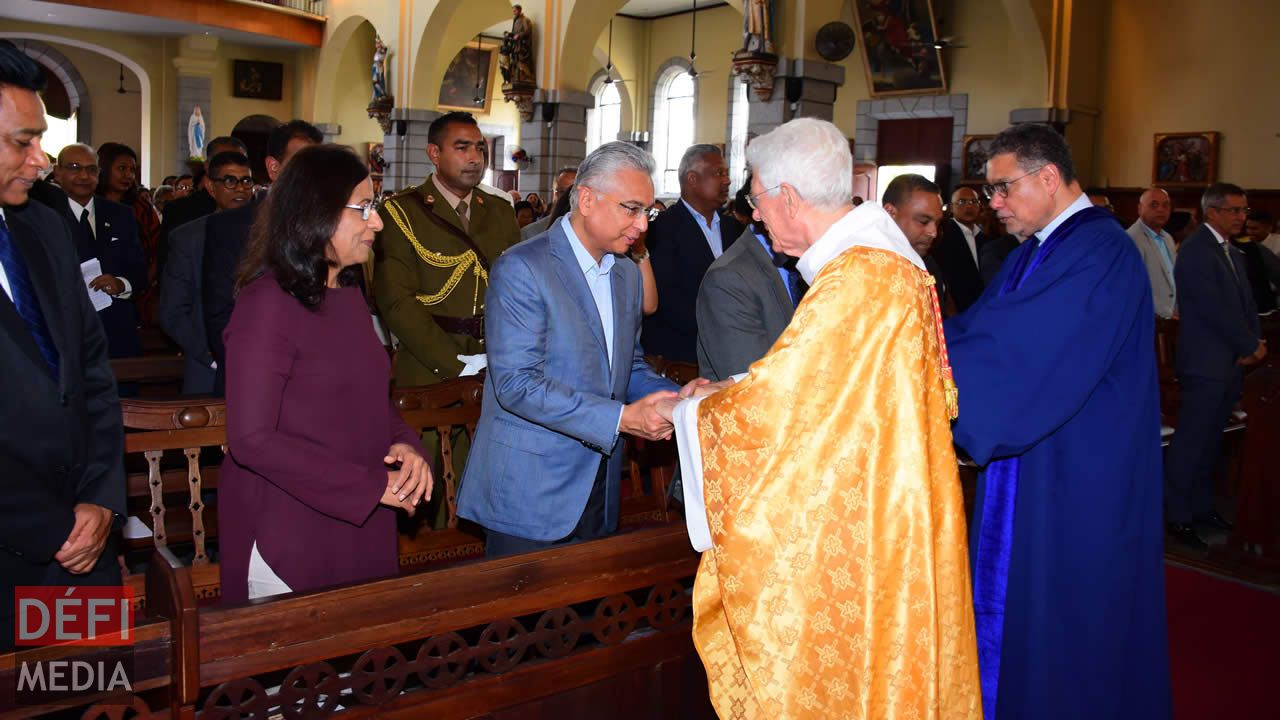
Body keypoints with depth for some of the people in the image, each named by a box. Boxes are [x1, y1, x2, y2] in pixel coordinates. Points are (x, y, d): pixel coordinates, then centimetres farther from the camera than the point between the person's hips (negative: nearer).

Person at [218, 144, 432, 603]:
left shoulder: (348, 294, 9)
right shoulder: (267, 303, -16)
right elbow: (251, 439, -21)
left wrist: (405, 444, -5)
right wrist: (370, 486, -19)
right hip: (288, 531, -7)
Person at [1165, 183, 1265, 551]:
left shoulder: (1233, 253, 16)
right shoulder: (1196, 251, -14)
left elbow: (1246, 304, 13)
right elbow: (1216, 311, -18)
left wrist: (1254, 344, -4)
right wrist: (1251, 346, -9)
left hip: (1231, 363, 9)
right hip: (1205, 365, -8)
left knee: (1210, 443, 15)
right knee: (1191, 445, -2)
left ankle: (1201, 506, 25)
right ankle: (1178, 517, 5)